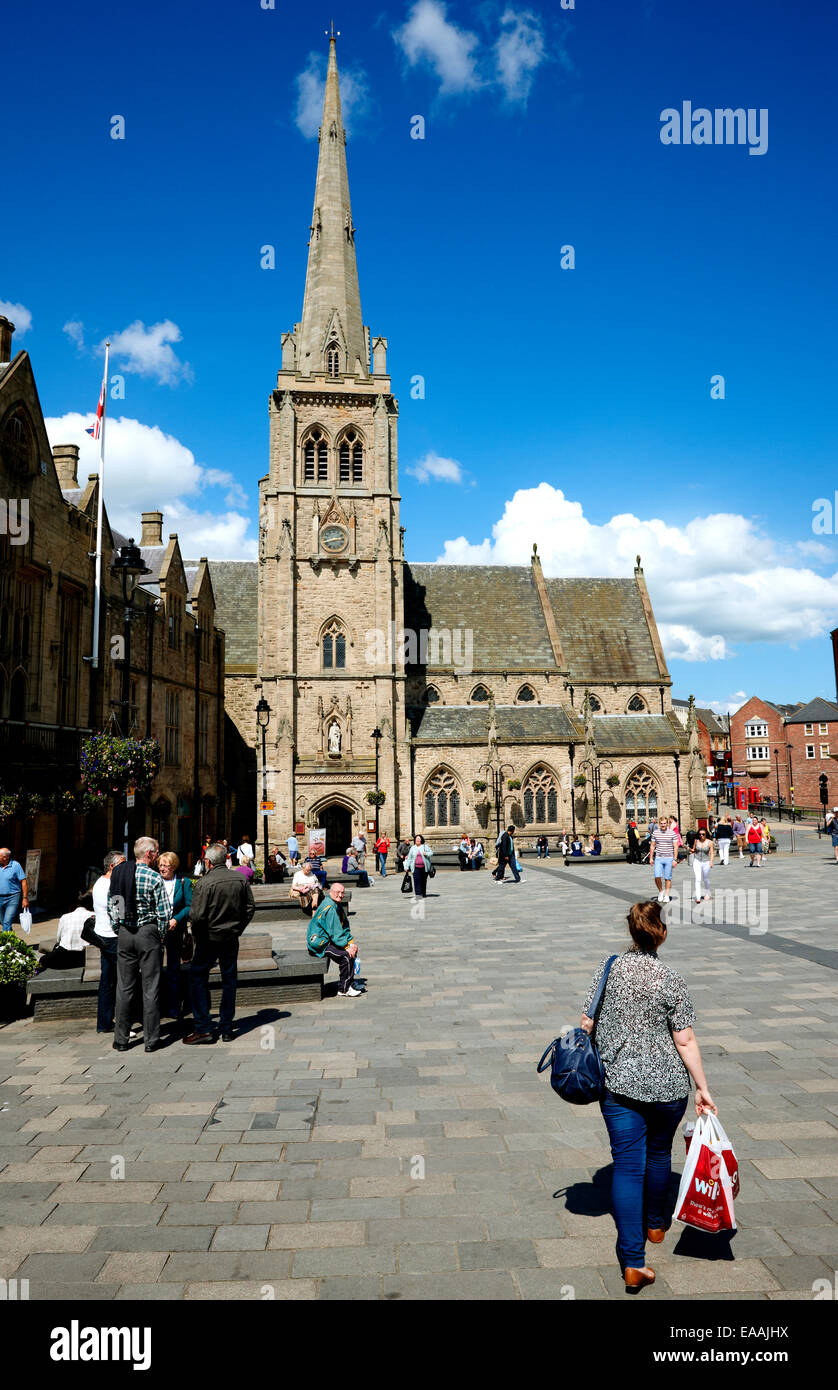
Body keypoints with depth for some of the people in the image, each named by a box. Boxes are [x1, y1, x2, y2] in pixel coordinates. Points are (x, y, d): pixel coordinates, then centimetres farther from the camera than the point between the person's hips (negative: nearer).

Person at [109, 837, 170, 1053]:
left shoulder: (117, 874, 5)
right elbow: (164, 912, -12)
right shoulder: (153, 877, -11)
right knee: (150, 987, 2)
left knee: (124, 987, 11)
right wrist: (161, 936, 2)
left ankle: (120, 1040, 15)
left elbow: (110, 908, 10)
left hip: (124, 934, 5)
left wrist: (119, 931, 17)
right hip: (148, 932, -5)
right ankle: (151, 1040, 6)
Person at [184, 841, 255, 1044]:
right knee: (229, 981, 12)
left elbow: (196, 916, -18)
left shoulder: (205, 883, -16)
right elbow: (250, 908, 6)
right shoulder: (241, 879, 0)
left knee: (197, 978, 8)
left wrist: (197, 937, -3)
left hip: (210, 938, -5)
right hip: (232, 938, 5)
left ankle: (203, 1028, 4)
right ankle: (226, 1029, 16)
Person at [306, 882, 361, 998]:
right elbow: (335, 933, -23)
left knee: (353, 950, 4)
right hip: (319, 944, -10)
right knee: (346, 955, -19)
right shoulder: (329, 908, -20)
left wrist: (351, 943, 2)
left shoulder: (337, 906, 11)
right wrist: (347, 947, -17)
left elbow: (345, 928, 15)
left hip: (327, 941, 10)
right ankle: (343, 990, -8)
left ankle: (348, 985, 10)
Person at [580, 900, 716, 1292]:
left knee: (627, 1164, 4)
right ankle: (655, 1224, 43)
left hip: (617, 1083, 1)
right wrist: (703, 1088, -2)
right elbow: (685, 1042, -11)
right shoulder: (670, 981, -13)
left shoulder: (609, 967, -6)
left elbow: (587, 1021, -2)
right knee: (659, 1152, 22)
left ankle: (633, 1262, -1)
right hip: (667, 1086, -1)